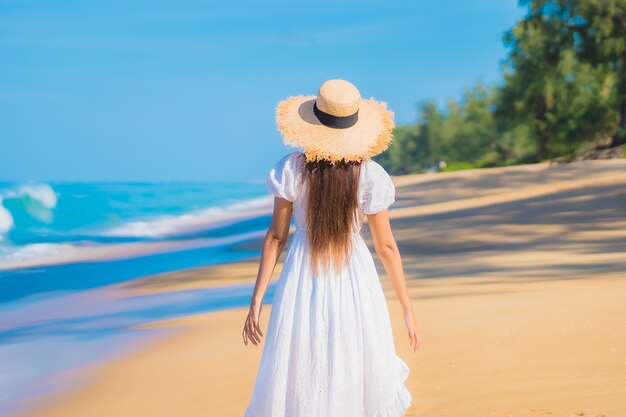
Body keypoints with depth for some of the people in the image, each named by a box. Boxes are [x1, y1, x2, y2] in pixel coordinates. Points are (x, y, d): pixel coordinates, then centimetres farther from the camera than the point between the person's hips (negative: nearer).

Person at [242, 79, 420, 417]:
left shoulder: (291, 170, -9)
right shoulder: (370, 176, -10)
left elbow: (276, 237, -5)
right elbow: (386, 246, -4)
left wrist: (256, 302, 2)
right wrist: (408, 310, 5)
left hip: (303, 285, 0)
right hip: (353, 282, 0)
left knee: (296, 388, 9)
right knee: (360, 383, 13)